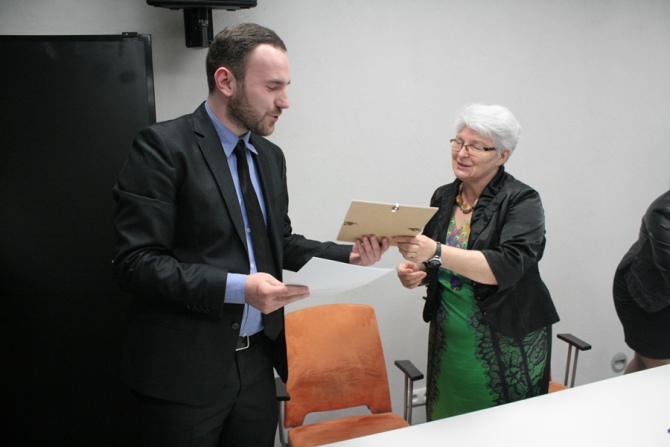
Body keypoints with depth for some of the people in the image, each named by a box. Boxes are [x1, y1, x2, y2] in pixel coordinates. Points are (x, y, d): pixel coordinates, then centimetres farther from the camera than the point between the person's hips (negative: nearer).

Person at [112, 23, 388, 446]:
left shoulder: (270, 156, 9)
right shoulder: (163, 147, -13)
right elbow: (136, 262, -17)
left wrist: (348, 255, -1)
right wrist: (236, 287, -26)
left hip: (256, 359, 6)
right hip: (184, 370, -6)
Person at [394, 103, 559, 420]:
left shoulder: (521, 201, -12)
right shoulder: (443, 197, 4)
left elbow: (507, 266, -27)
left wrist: (436, 253, -37)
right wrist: (414, 272, -9)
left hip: (507, 347, -4)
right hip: (448, 344, 4)